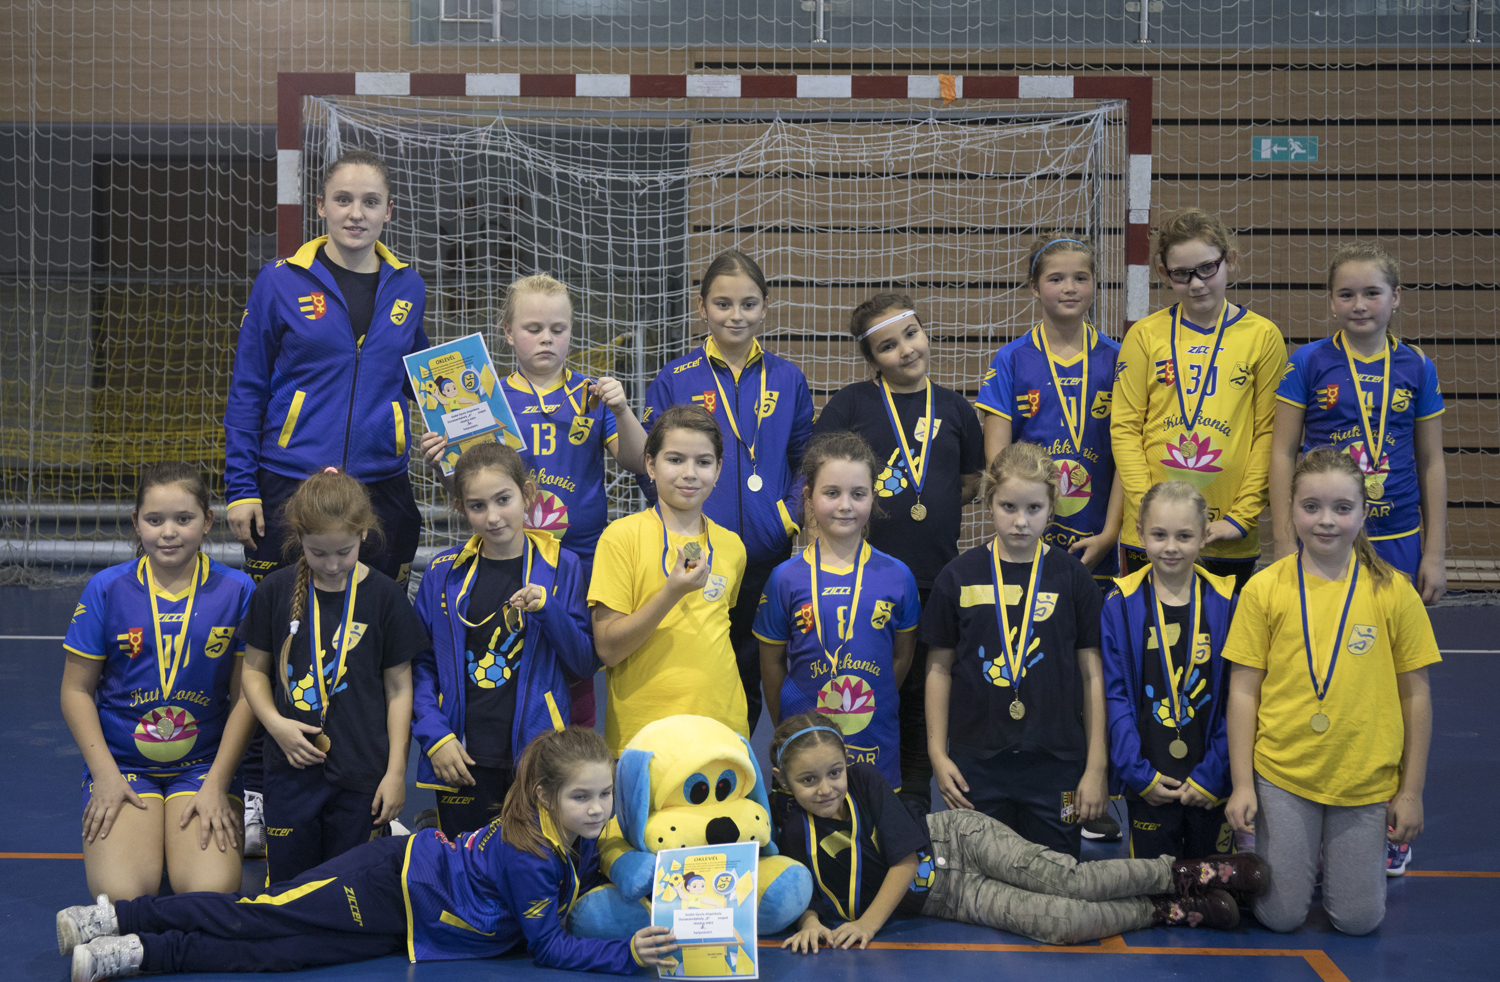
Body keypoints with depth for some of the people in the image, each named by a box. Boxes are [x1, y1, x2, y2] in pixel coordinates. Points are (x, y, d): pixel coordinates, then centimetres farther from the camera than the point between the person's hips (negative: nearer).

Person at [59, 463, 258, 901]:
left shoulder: (236, 591, -2)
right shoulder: (107, 589, -2)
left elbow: (246, 696, 1)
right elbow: (77, 689, 3)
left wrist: (217, 783, -7)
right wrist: (105, 774, -8)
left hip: (205, 764, 0)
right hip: (121, 764, 0)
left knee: (212, 893, -22)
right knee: (121, 893, -22)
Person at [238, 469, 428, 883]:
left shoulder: (384, 596, -4)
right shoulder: (276, 590, 0)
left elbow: (399, 688, 0)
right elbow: (254, 669, 10)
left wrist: (396, 771, -3)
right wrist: (276, 723, -8)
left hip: (361, 773, -1)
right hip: (291, 768, 1)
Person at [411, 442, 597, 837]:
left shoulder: (561, 568, 2)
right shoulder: (443, 572, 5)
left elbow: (585, 663, 2)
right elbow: (420, 664, 7)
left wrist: (548, 609, -13)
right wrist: (434, 735, -5)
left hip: (537, 755, -1)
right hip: (462, 757, 1)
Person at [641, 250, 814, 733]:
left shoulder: (787, 380, 6)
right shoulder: (674, 381, -1)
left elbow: (806, 463, 10)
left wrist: (791, 516, -6)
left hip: (766, 560, 2)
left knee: (749, 683, 13)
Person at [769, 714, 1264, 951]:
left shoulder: (865, 781, -15)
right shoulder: (790, 832, -12)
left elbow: (905, 861, -14)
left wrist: (869, 923, -20)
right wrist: (811, 921, -22)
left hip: (957, 836, -1)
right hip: (947, 895, 1)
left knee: (1073, 880, -23)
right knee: (1062, 923, -19)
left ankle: (1185, 873, -4)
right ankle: (1169, 912, -2)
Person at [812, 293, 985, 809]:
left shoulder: (953, 408, 9)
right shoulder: (851, 403, 0)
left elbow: (970, 482, 19)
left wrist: (930, 508, 6)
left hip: (935, 576, 3)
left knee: (924, 693, 11)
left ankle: (915, 800, 25)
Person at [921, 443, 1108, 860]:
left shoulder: (1072, 577, 0)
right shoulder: (959, 576, 0)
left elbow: (1092, 673, 3)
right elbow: (939, 669, 6)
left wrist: (1097, 766, 1)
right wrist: (938, 754, 3)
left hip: (1055, 763, 0)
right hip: (975, 764, 0)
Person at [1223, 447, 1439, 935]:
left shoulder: (1394, 593, -4)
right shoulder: (1264, 589, -5)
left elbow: (1416, 695, 2)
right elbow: (1243, 691, -1)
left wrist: (1411, 791, 2)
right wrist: (1242, 784, -4)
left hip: (1367, 781, 1)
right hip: (1282, 775, -1)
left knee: (1358, 919, 4)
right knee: (1280, 915, 1)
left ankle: (1334, 853, 34)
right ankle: (1293, 854, 32)